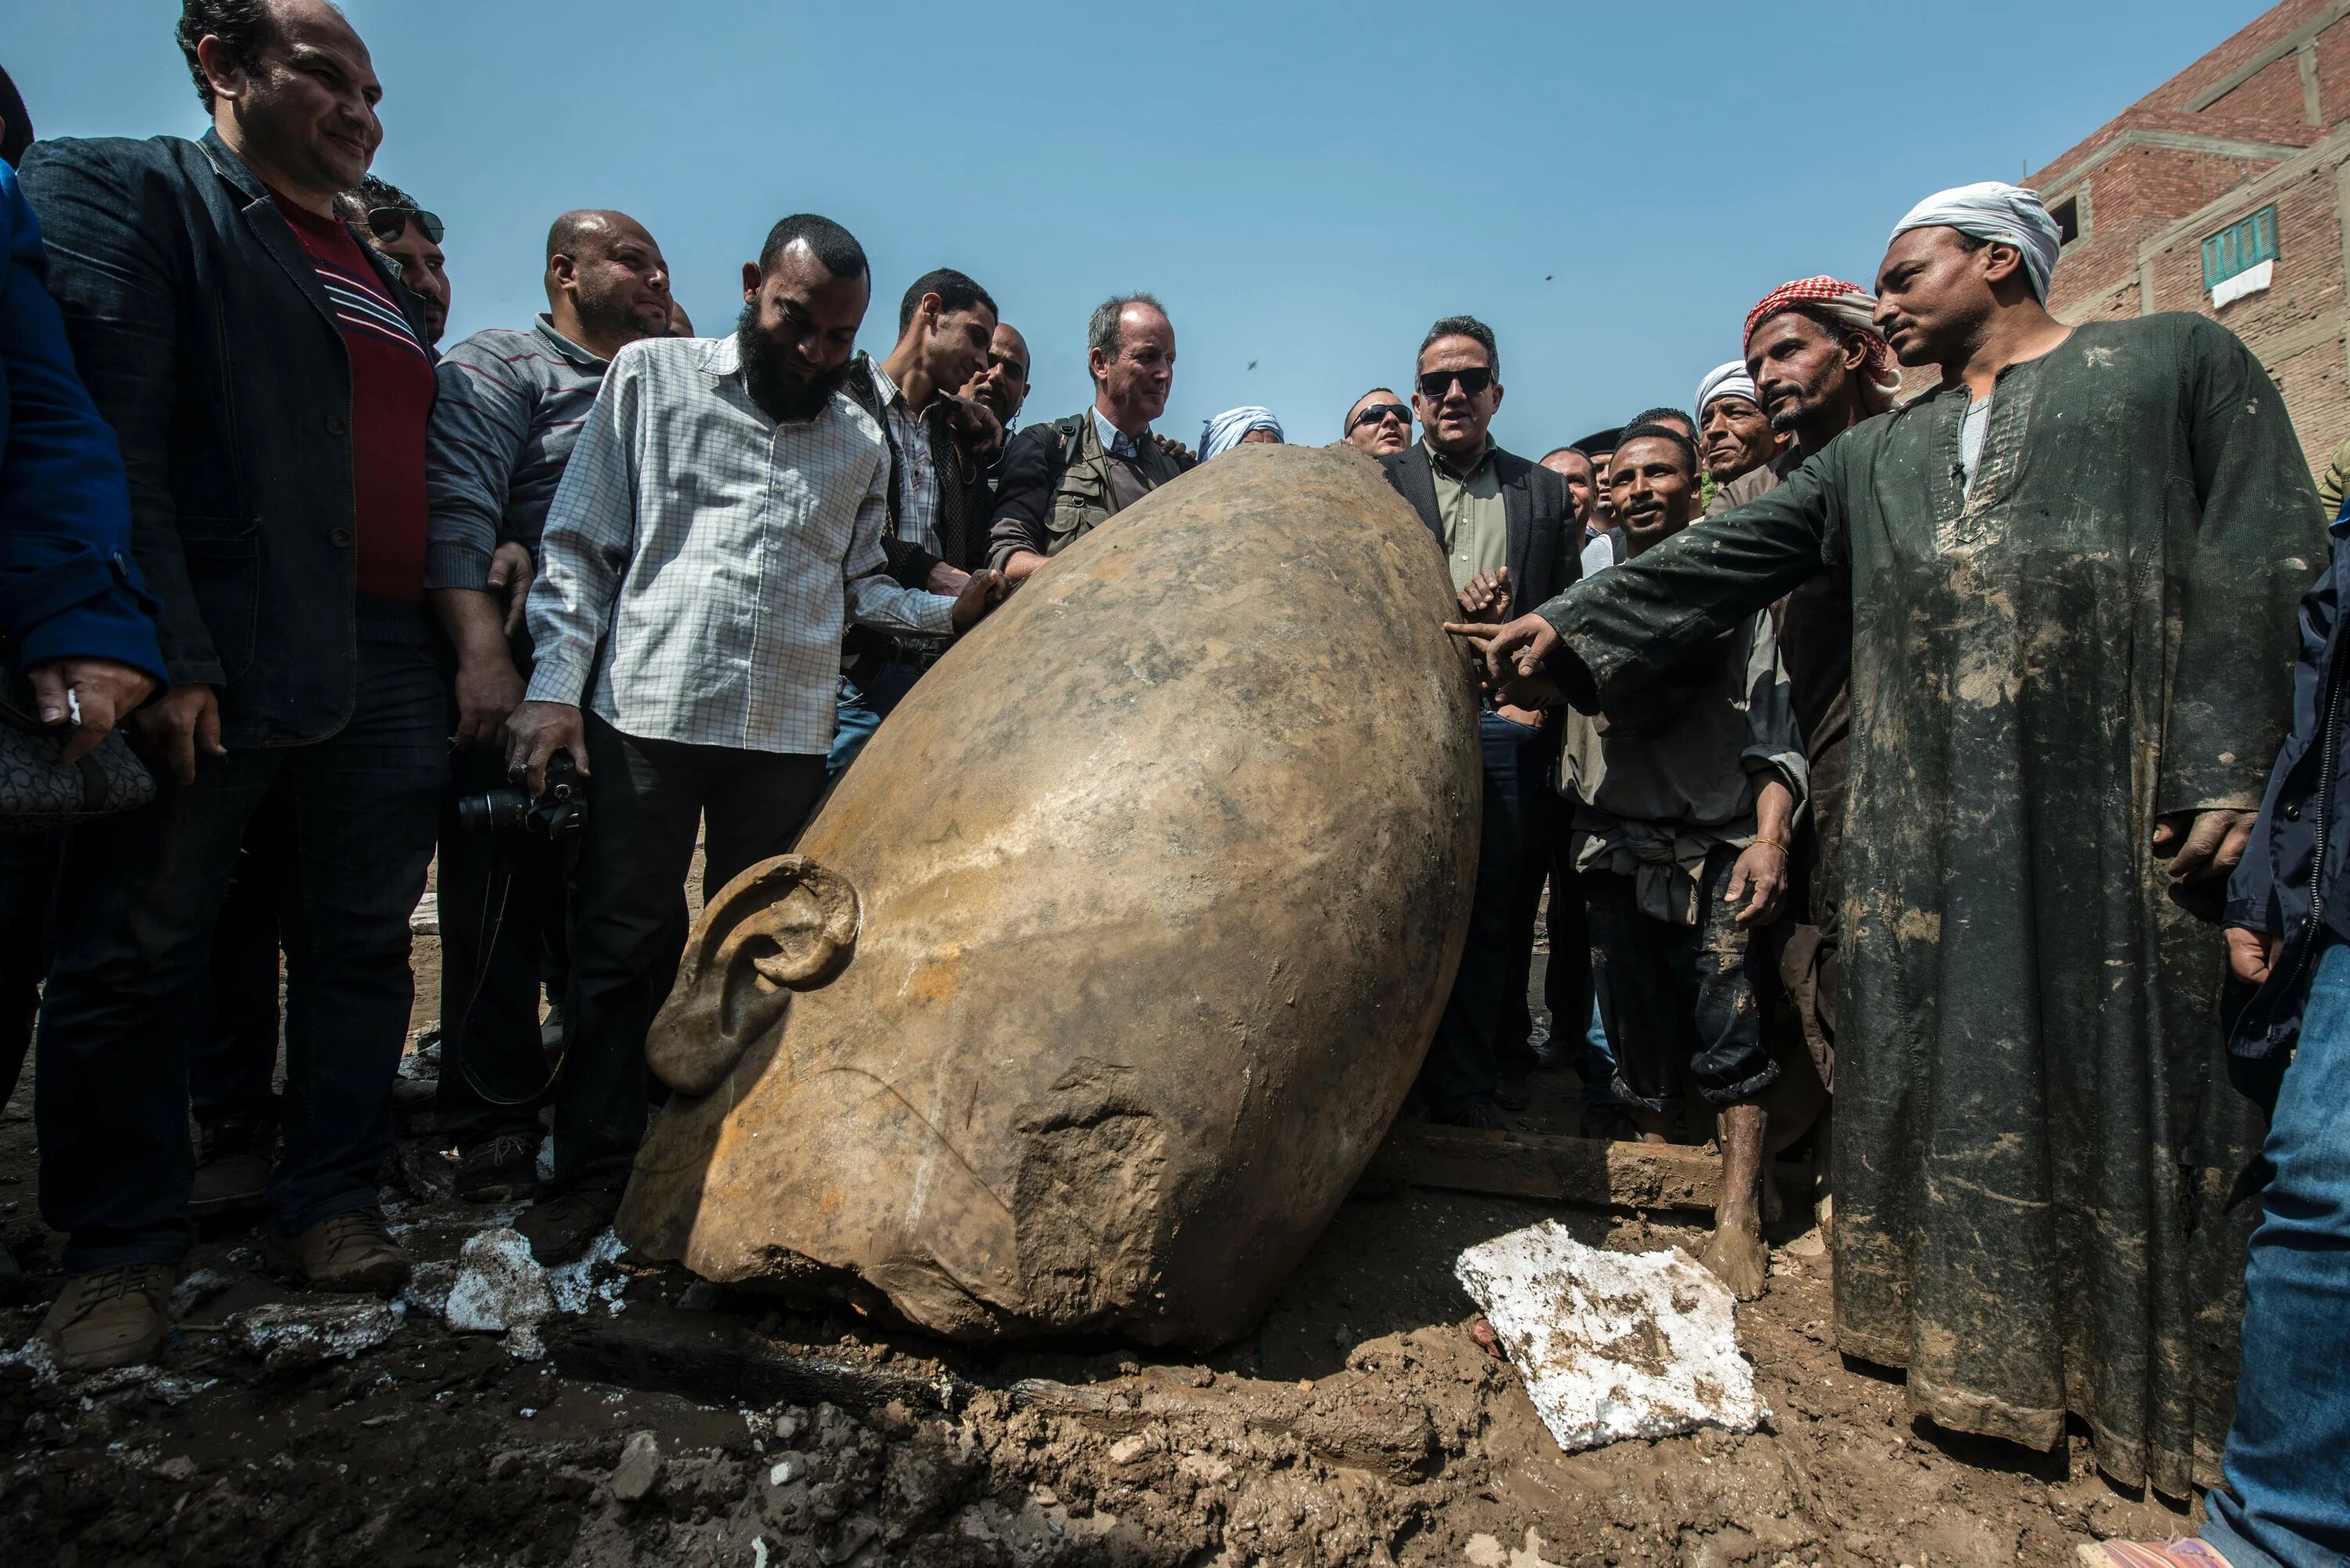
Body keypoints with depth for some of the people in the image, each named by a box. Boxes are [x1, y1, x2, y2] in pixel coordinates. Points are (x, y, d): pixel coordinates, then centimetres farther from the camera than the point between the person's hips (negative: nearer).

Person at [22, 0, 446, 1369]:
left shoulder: (384, 276, 23)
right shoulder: (121, 189, 4)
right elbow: (109, 435, -9)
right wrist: (163, 657, -18)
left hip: (392, 674, 6)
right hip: (219, 662, -6)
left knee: (363, 944, 8)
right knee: (136, 950, 2)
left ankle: (334, 1202, 20)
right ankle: (123, 1248, 17)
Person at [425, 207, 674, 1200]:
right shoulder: (498, 365, 1)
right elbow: (458, 514, -12)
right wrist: (482, 655, -23)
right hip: (524, 678, -6)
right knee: (504, 895, 1)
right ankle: (493, 1122, 13)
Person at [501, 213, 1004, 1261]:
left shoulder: (861, 443, 15)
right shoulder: (653, 376, 7)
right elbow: (579, 545, 4)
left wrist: (950, 611, 2)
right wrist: (555, 682, -5)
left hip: (788, 733, 3)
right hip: (647, 711, -2)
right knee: (622, 946, 3)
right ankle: (592, 1168, 17)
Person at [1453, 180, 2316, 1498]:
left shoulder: (2178, 363, 9)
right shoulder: (1878, 456, 20)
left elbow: (2266, 565, -1)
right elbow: (1725, 558, 14)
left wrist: (2235, 772, -11)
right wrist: (1575, 624, 4)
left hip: (2127, 799, -3)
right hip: (1934, 817, 4)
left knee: (2143, 1083, 1)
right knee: (1954, 1071, 6)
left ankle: (2164, 1400, 18)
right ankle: (1980, 1344, 20)